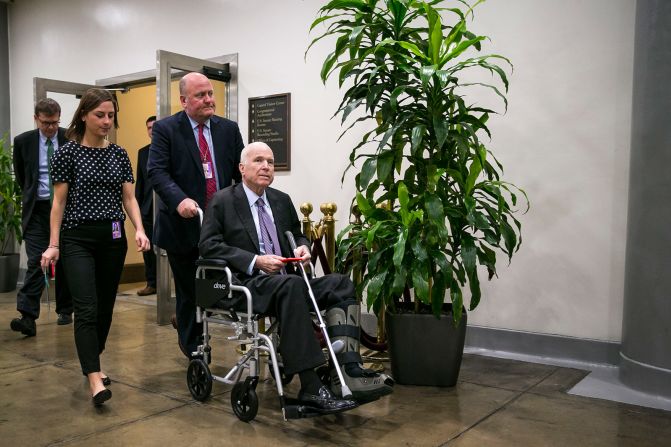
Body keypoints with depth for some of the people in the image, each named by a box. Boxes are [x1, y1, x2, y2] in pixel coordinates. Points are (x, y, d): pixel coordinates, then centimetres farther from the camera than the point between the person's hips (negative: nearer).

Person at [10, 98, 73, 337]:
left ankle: (65, 310, 21)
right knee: (35, 262, -8)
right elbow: (20, 175, 15)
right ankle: (27, 317, -12)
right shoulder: (23, 141, 0)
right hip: (36, 209, 0)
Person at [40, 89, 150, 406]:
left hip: (113, 238, 4)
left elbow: (129, 198, 6)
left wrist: (140, 230, -10)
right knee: (86, 308, -12)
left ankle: (93, 363, 29)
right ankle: (94, 378, -12)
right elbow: (59, 201, -3)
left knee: (106, 306, 11)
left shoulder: (119, 154, 7)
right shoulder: (67, 153, -4)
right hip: (78, 238, -4)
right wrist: (53, 245, -7)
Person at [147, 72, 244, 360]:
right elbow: (157, 171, -13)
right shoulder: (165, 129, -2)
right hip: (184, 224, -3)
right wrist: (180, 200, -30)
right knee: (189, 292, 8)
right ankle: (194, 352, 26)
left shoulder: (229, 129, 9)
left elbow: (241, 171, 8)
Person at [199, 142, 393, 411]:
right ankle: (310, 386, -38)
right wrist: (255, 261, -18)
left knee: (340, 283, -19)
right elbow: (208, 245, -6)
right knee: (292, 285, -38)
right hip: (246, 284, -6)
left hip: (285, 282, 6)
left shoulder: (282, 200, 19)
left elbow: (297, 235, 29)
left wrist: (302, 246, 2)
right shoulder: (223, 201, 3)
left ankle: (347, 372, -31)